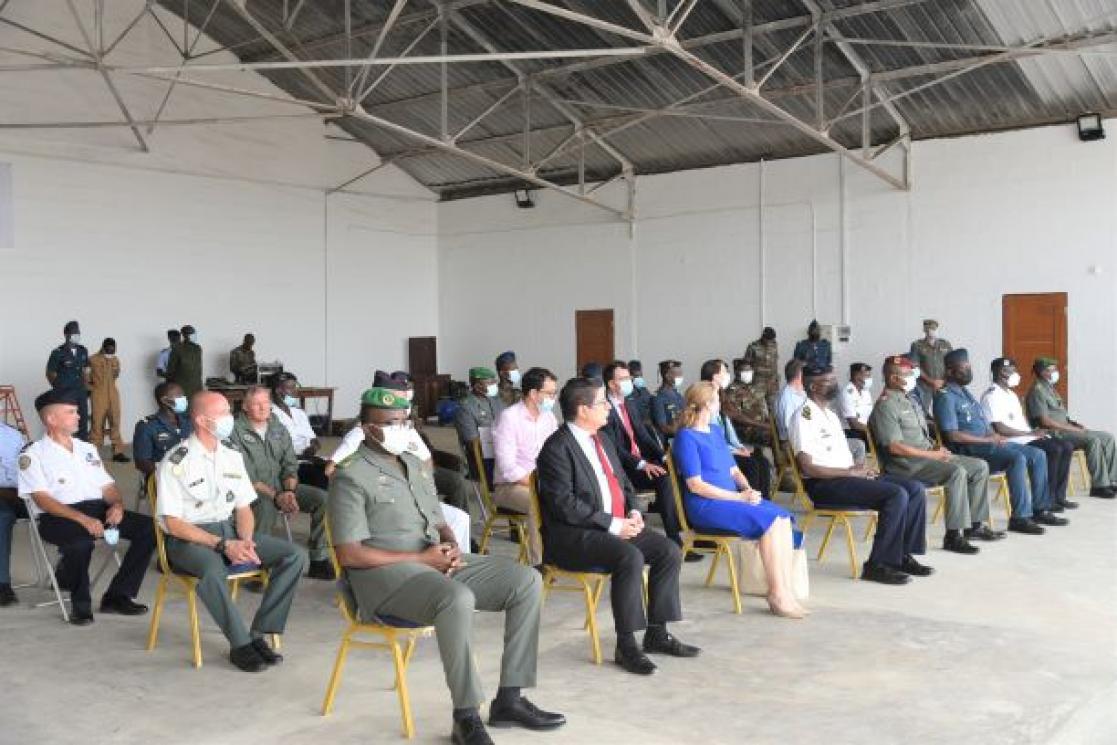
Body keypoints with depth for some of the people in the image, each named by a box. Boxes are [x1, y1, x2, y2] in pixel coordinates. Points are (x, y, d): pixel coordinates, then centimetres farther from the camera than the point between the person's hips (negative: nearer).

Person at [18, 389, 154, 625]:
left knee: (149, 528, -16)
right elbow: (42, 499, -10)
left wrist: (117, 504, -5)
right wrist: (83, 519, -24)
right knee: (81, 541, -39)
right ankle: (80, 604, -13)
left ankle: (117, 596, -9)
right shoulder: (33, 455, 3)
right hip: (57, 517, -6)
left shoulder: (87, 450, 22)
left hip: (99, 509, 6)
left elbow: (108, 486, 20)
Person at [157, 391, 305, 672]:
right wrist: (223, 545, -21)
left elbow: (244, 509, 12)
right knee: (214, 570, -40)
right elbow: (173, 523, -13)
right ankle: (240, 644, -21)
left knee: (295, 556, -14)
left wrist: (245, 542, -10)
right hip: (188, 539, -6)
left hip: (230, 529, 6)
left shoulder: (232, 457, 9)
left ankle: (259, 633, -10)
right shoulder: (176, 463, -10)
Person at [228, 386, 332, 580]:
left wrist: (289, 491, -12)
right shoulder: (236, 432, -8)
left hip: (282, 486, 6)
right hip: (252, 491, -6)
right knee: (266, 505, -39)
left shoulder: (279, 429, 10)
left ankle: (318, 560, -6)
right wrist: (276, 496, -24)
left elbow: (290, 466, 9)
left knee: (322, 498, -15)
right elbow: (245, 477, -14)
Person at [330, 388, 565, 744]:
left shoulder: (415, 464, 18)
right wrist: (421, 558, -15)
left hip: (435, 563, 8)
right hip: (384, 573, -8)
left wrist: (451, 547, -3)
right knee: (458, 598, -38)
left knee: (527, 580, -7)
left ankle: (509, 699, -4)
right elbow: (349, 555, -14)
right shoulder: (351, 476, -7)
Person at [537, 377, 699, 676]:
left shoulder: (603, 441, 16)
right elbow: (565, 505, -20)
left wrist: (633, 512, 3)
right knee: (630, 557, -31)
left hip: (618, 525, 9)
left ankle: (657, 634, 5)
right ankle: (626, 645, -20)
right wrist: (612, 524, -20)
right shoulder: (557, 448, -13)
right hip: (572, 535, -9)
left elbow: (624, 484, 24)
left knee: (670, 551, -7)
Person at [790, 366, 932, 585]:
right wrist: (850, 472, -15)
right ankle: (878, 565, -18)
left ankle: (902, 556, 1)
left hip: (847, 477, 9)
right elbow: (808, 468, -17)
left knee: (916, 489, -3)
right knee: (897, 495, -24)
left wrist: (860, 469, 2)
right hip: (823, 485, -9)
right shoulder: (804, 416, -9)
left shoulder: (831, 415, 22)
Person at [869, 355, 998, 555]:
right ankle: (953, 535, -28)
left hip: (927, 455, 10)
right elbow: (895, 447, -20)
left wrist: (937, 449, 5)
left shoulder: (909, 402, 20)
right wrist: (932, 454, -17)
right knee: (956, 472, -31)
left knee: (980, 466, 3)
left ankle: (974, 525, 6)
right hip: (906, 464, -10)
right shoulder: (885, 406, -11)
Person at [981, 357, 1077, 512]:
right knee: (1054, 450, -25)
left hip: (1026, 437, 10)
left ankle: (1058, 496, 2)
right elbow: (1000, 429, -21)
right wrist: (1030, 433, -16)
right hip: (1012, 442, -10)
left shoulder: (1011, 394, 21)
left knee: (1067, 447, -1)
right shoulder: (992, 396, -12)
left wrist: (1035, 432, 3)